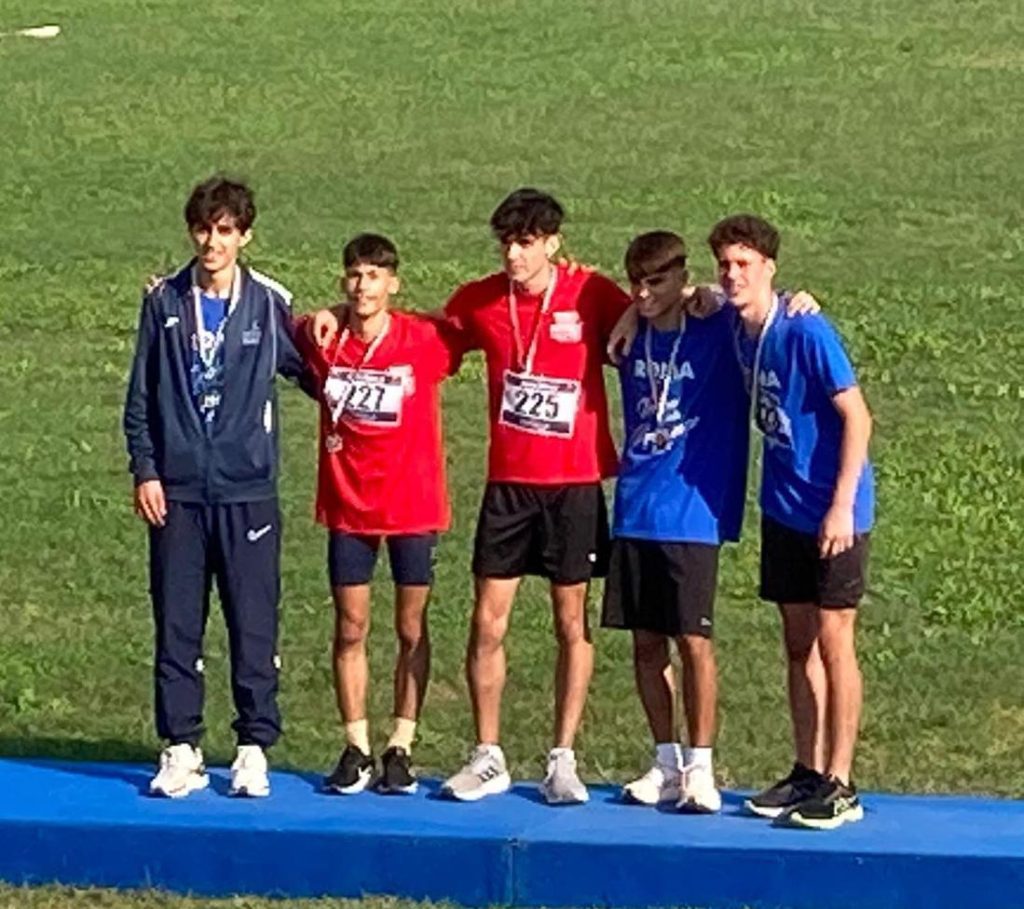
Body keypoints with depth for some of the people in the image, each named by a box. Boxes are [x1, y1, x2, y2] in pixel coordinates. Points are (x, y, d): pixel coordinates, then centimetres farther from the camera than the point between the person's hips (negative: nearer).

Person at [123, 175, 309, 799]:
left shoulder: (270, 305, 1)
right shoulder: (165, 302, 5)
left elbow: (310, 372, 14)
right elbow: (141, 395, 8)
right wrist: (145, 470, 3)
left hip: (248, 491, -1)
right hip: (176, 491, 1)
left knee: (254, 625, 0)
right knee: (176, 624, 3)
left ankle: (255, 748, 9)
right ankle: (181, 749, 11)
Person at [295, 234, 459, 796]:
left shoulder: (424, 340, -8)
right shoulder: (322, 339, -2)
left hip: (413, 506, -1)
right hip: (348, 507, 2)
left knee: (411, 630, 5)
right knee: (350, 629, 4)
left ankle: (401, 749, 12)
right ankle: (356, 750, 11)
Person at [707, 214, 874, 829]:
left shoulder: (806, 333, -18)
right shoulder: (740, 334, 3)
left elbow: (857, 416, -18)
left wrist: (842, 505, -21)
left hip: (833, 511, -7)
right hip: (784, 508, 7)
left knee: (833, 640, -4)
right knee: (798, 642, 12)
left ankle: (840, 785, 1)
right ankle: (808, 773, 20)